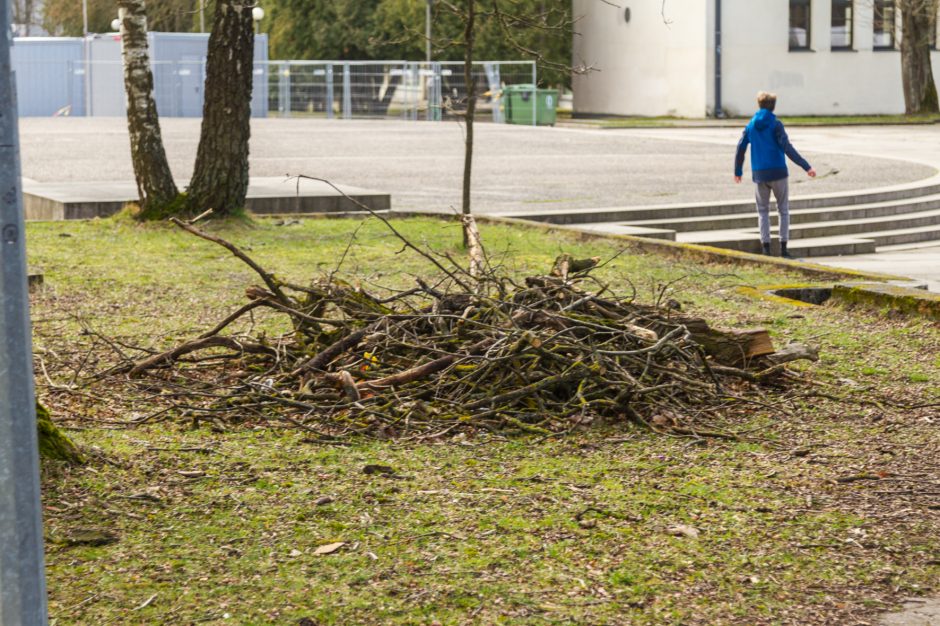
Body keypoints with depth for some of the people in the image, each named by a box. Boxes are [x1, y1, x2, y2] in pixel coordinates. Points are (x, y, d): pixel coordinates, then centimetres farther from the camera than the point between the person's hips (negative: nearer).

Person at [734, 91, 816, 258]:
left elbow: (741, 148, 8)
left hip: (759, 174, 3)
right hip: (778, 172, -3)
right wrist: (806, 166, -18)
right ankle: (783, 248, 1)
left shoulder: (751, 125, 6)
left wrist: (738, 171, 22)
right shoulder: (775, 124, -6)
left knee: (763, 211, 11)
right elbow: (787, 147, -16)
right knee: (783, 210, 8)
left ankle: (766, 248, 3)